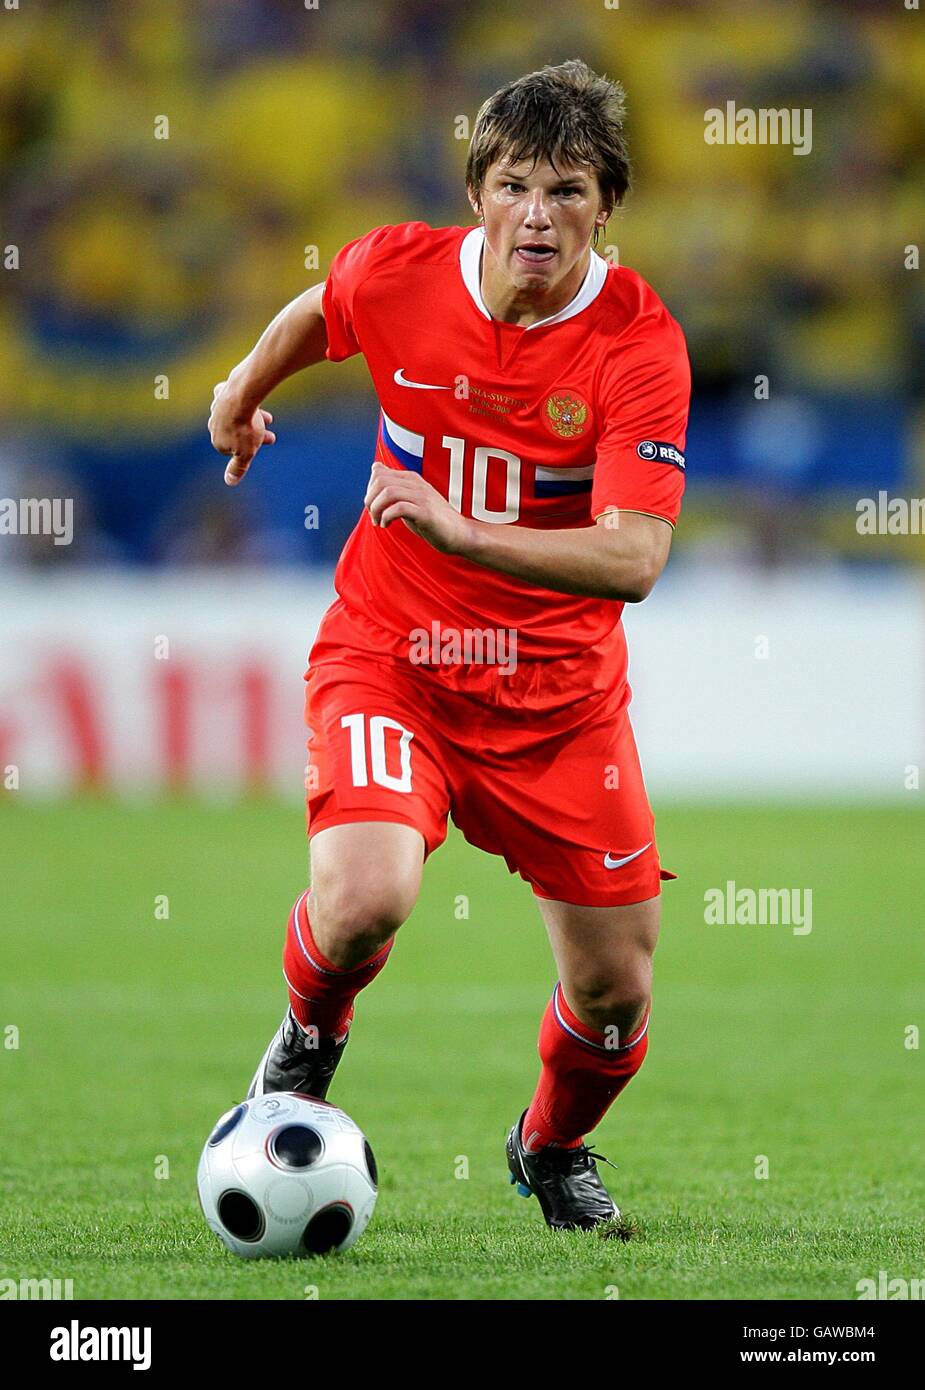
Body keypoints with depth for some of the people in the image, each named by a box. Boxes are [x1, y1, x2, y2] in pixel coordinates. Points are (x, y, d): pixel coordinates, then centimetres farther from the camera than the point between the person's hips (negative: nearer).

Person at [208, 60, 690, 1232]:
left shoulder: (639, 343, -18)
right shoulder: (397, 274, -12)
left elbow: (634, 559, -28)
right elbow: (320, 311, 15)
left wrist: (464, 532, -39)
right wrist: (245, 388, 33)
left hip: (560, 688, 1)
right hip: (388, 654, 0)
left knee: (616, 991, 4)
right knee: (364, 900, -28)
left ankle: (552, 1150, 39)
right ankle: (307, 1045, 8)